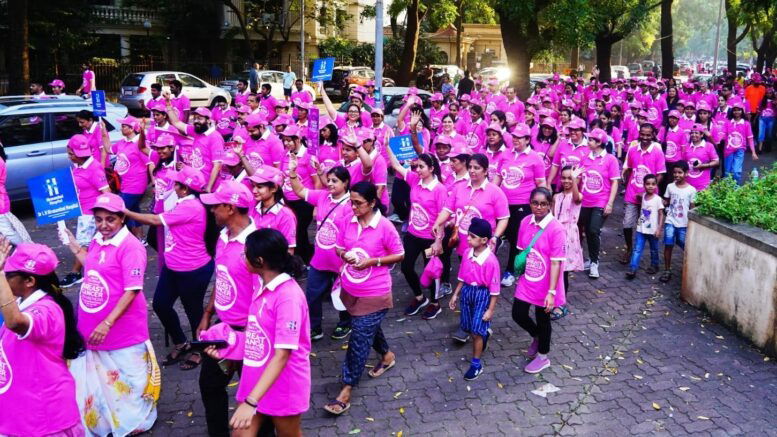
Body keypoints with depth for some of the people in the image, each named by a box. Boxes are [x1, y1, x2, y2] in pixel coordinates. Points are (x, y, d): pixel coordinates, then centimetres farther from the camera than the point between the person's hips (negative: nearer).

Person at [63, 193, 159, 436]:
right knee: (98, 377, 19)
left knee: (126, 378, 12)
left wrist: (107, 323, -24)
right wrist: (74, 247, 15)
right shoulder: (97, 242, 5)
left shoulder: (131, 247, -20)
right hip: (94, 329, 7)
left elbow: (132, 290, -22)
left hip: (122, 330, -7)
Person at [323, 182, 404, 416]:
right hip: (350, 289, 6)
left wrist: (373, 261, -21)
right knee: (369, 328, 26)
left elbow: (399, 255, -8)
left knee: (359, 339, -3)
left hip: (374, 293, -6)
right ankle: (387, 355, 55)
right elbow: (338, 247, 10)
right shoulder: (348, 222, -3)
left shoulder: (385, 226, -17)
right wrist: (344, 254, -14)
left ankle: (346, 391, 5)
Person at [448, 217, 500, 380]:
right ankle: (485, 333, 52)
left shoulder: (491, 260, -23)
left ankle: (476, 364, 15)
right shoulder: (467, 253, -4)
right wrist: (455, 294, 13)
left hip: (482, 295, -6)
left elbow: (494, 288, -17)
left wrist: (490, 309, -14)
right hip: (467, 291, 7)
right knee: (469, 327, 19)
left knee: (476, 331, -1)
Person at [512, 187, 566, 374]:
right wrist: (519, 275, 10)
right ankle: (537, 337, 45)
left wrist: (551, 292, -22)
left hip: (544, 285, -5)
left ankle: (543, 357, 36)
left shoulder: (556, 229, -21)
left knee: (542, 319, 12)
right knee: (518, 315, 11)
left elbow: (556, 262, -21)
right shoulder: (525, 222, -4)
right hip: (526, 282, 5)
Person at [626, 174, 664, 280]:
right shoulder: (643, 196, 2)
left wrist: (659, 228, -13)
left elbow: (661, 214, -9)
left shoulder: (657, 199, -10)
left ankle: (654, 266, 33)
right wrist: (639, 220, 9)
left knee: (654, 250, 14)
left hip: (653, 230, -3)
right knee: (637, 249, -6)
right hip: (641, 229, 3)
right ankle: (632, 269, -10)